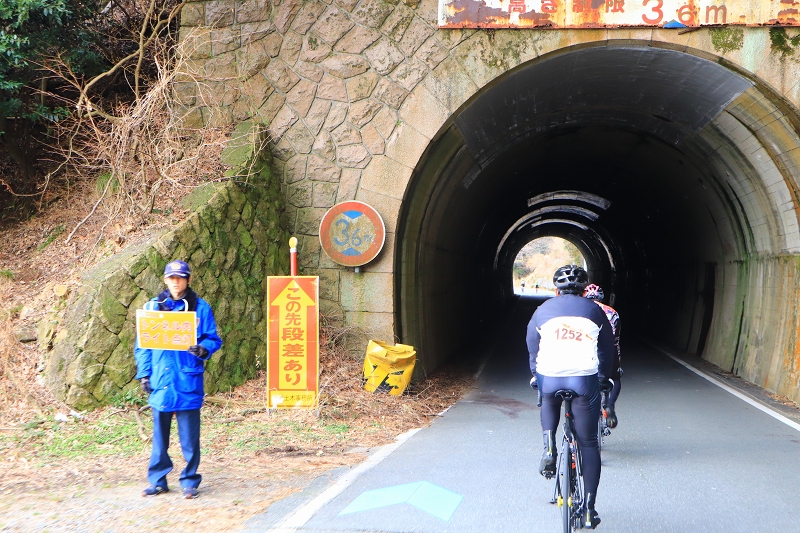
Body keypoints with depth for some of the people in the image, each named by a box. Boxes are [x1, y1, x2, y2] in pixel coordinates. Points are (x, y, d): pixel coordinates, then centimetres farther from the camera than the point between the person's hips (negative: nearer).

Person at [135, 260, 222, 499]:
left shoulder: (200, 308, 3)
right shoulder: (152, 307, 9)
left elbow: (213, 339, 4)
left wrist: (203, 349, -18)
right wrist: (144, 373, 3)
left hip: (188, 380, -2)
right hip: (160, 380, 2)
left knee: (189, 435, 1)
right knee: (159, 433, 9)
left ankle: (190, 481, 12)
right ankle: (158, 480, 20)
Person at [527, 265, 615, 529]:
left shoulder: (543, 310, 14)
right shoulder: (594, 311, 12)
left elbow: (532, 348, 23)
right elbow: (607, 350, 18)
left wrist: (535, 374, 39)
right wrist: (602, 376, 34)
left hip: (549, 378, 1)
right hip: (584, 380, -1)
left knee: (549, 400, 38)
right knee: (588, 443, 9)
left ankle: (548, 445, 12)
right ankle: (589, 509, 7)